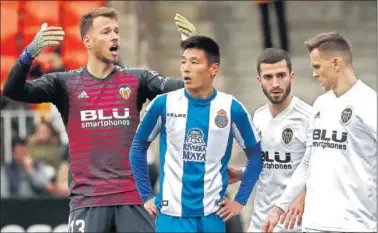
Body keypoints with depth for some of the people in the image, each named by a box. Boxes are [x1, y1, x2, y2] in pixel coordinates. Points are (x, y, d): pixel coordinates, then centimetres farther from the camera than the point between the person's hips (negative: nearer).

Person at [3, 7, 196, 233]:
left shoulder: (137, 80, 8)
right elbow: (14, 91, -6)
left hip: (132, 198, 1)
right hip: (87, 200, -1)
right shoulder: (66, 83, 4)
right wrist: (31, 52, -22)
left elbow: (184, 87, -4)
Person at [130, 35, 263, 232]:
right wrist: (146, 195, 4)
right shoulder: (164, 104, -3)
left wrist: (240, 200, 4)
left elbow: (255, 155, 8)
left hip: (212, 214, 1)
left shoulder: (231, 108, -3)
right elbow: (138, 147, 8)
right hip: (171, 214, -1)